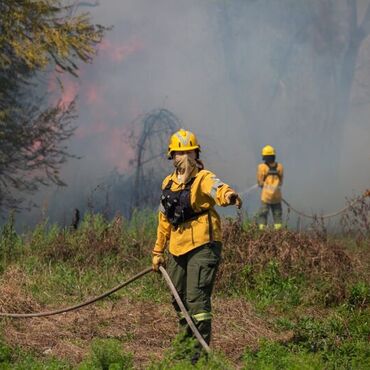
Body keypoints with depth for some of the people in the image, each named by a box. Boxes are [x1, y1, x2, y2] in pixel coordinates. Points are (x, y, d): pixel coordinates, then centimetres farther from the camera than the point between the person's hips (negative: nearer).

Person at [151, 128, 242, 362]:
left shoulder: (203, 178, -8)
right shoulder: (169, 183, 13)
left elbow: (215, 187, -33)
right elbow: (164, 219, 22)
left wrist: (228, 194, -57)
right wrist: (158, 251, 25)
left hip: (202, 246, -7)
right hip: (178, 250, 7)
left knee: (197, 299, -13)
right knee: (179, 300, 16)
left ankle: (201, 352, -10)